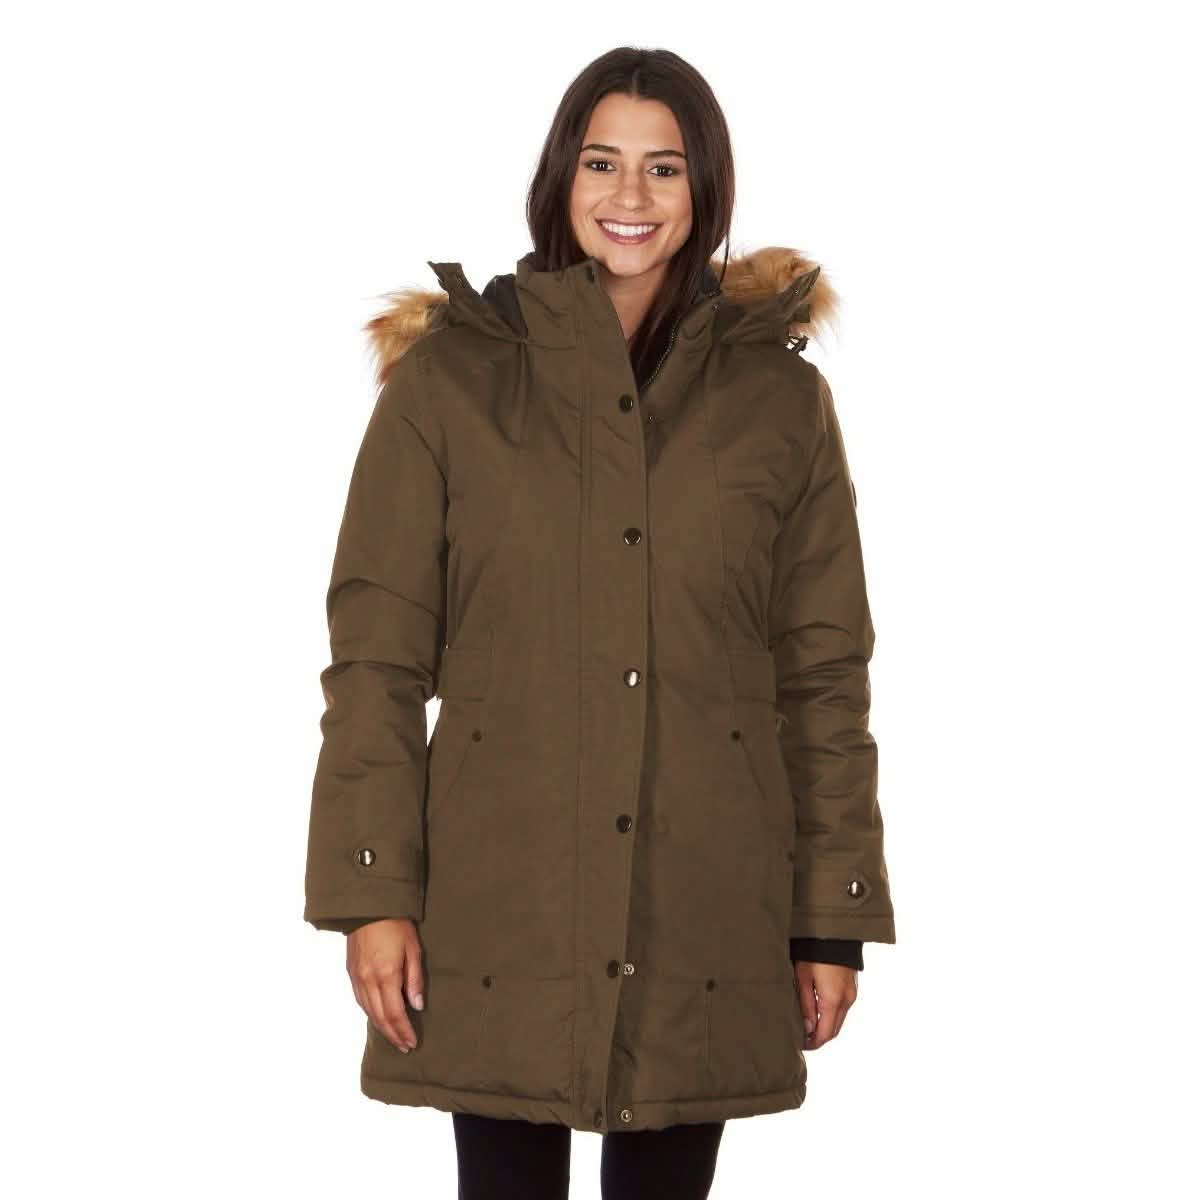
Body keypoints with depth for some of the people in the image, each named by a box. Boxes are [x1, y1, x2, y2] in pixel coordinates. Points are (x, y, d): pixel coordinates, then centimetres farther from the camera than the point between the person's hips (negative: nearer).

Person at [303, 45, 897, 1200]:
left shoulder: (779, 396, 5)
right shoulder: (450, 376, 1)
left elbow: (824, 673, 6)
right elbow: (375, 655, -1)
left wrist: (833, 917, 3)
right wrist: (371, 890, -7)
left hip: (704, 908, 1)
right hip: (501, 898, -1)